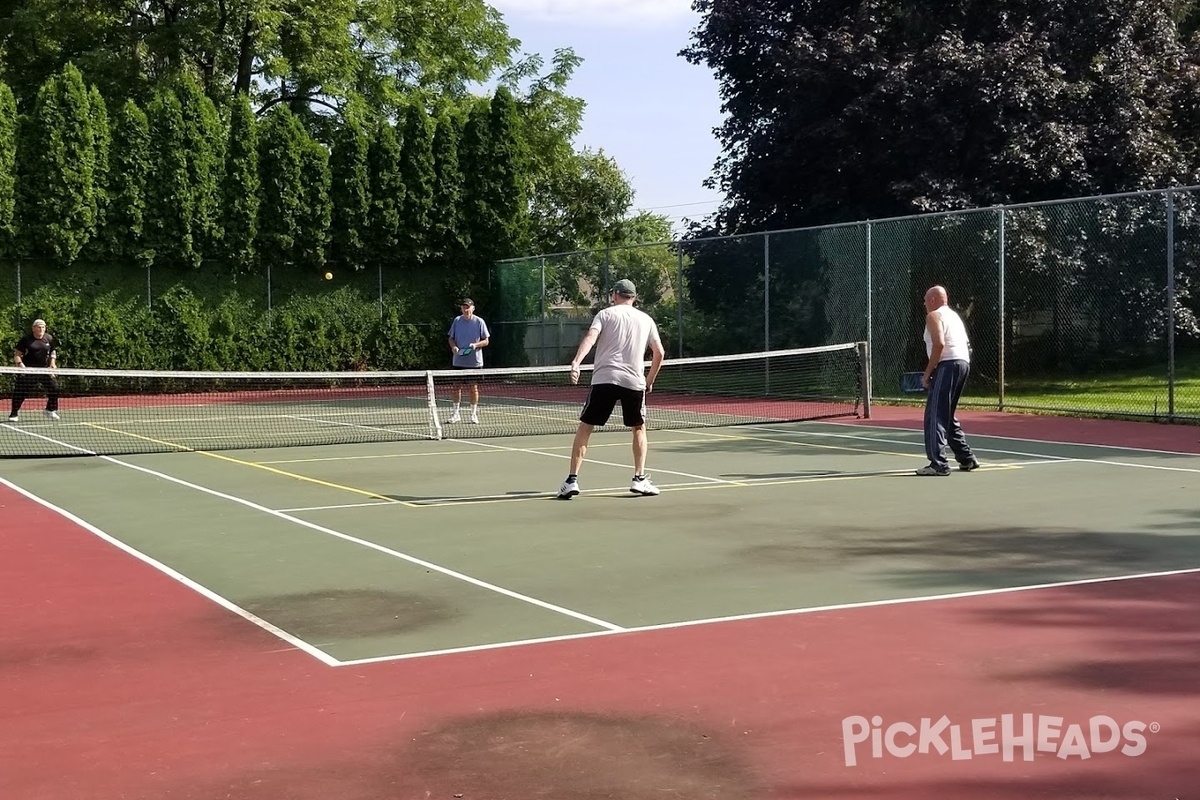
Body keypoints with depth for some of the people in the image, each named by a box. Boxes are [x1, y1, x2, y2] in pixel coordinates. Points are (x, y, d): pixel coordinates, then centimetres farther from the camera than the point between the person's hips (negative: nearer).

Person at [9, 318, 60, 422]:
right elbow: (17, 354, -2)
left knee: (54, 387, -3)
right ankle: (15, 413, 6)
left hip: (44, 369, 3)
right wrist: (20, 364, -18)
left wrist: (52, 362, 7)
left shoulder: (49, 338, 6)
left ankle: (51, 410, 18)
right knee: (20, 391, -7)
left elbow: (53, 351, 22)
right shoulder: (26, 339, -5)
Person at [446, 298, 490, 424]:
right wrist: (453, 346, -10)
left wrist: (476, 345, -18)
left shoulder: (479, 322, -3)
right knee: (457, 386, 4)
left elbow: (485, 341, 0)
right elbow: (451, 338, 11)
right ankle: (456, 414, 14)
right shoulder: (457, 321, 4)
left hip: (475, 361, -2)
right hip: (459, 361, 2)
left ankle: (474, 414, 13)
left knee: (474, 387, 3)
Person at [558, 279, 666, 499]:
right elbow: (659, 353, 13)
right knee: (639, 428, 21)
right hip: (634, 381, 2)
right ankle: (640, 479, 13)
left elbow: (590, 338, -10)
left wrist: (576, 362, -22)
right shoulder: (646, 320, 16)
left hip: (604, 379, -2)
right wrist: (650, 380, 25)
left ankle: (572, 480, -2)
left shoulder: (606, 314, 8)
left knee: (584, 427, 6)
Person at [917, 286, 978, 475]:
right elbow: (967, 344, 21)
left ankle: (938, 464, -16)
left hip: (947, 365, -9)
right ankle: (967, 459, 22)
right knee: (947, 416, 20)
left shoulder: (934, 316, -3)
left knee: (935, 416, -10)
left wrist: (927, 373, -13)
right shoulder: (955, 315, 24)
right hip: (964, 363, 9)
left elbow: (939, 344, -18)